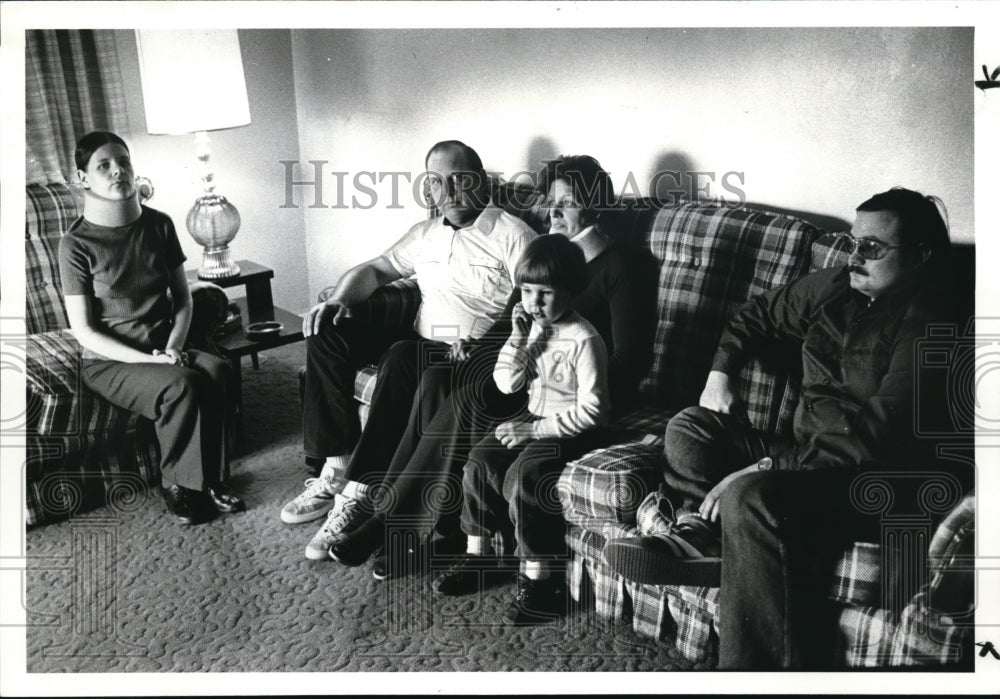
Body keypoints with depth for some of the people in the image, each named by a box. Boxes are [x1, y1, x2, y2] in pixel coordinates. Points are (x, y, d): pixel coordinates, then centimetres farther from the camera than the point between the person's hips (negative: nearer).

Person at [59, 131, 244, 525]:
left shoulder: (158, 226, 4)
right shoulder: (76, 244, -8)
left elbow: (183, 299, 8)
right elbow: (83, 330, -10)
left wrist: (173, 347, -10)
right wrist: (146, 359, -20)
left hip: (163, 348, 4)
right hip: (110, 361, -4)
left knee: (218, 371, -27)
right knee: (180, 385, -32)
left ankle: (208, 479, -11)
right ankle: (178, 485, -9)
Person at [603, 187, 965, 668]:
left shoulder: (926, 327, -16)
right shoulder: (835, 289, 8)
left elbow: (876, 435, -26)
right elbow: (758, 316, 25)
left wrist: (768, 466, -29)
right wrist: (720, 371, 8)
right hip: (806, 454, 9)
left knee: (748, 496, -34)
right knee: (690, 426, 5)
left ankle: (753, 665, -27)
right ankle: (693, 529, -18)